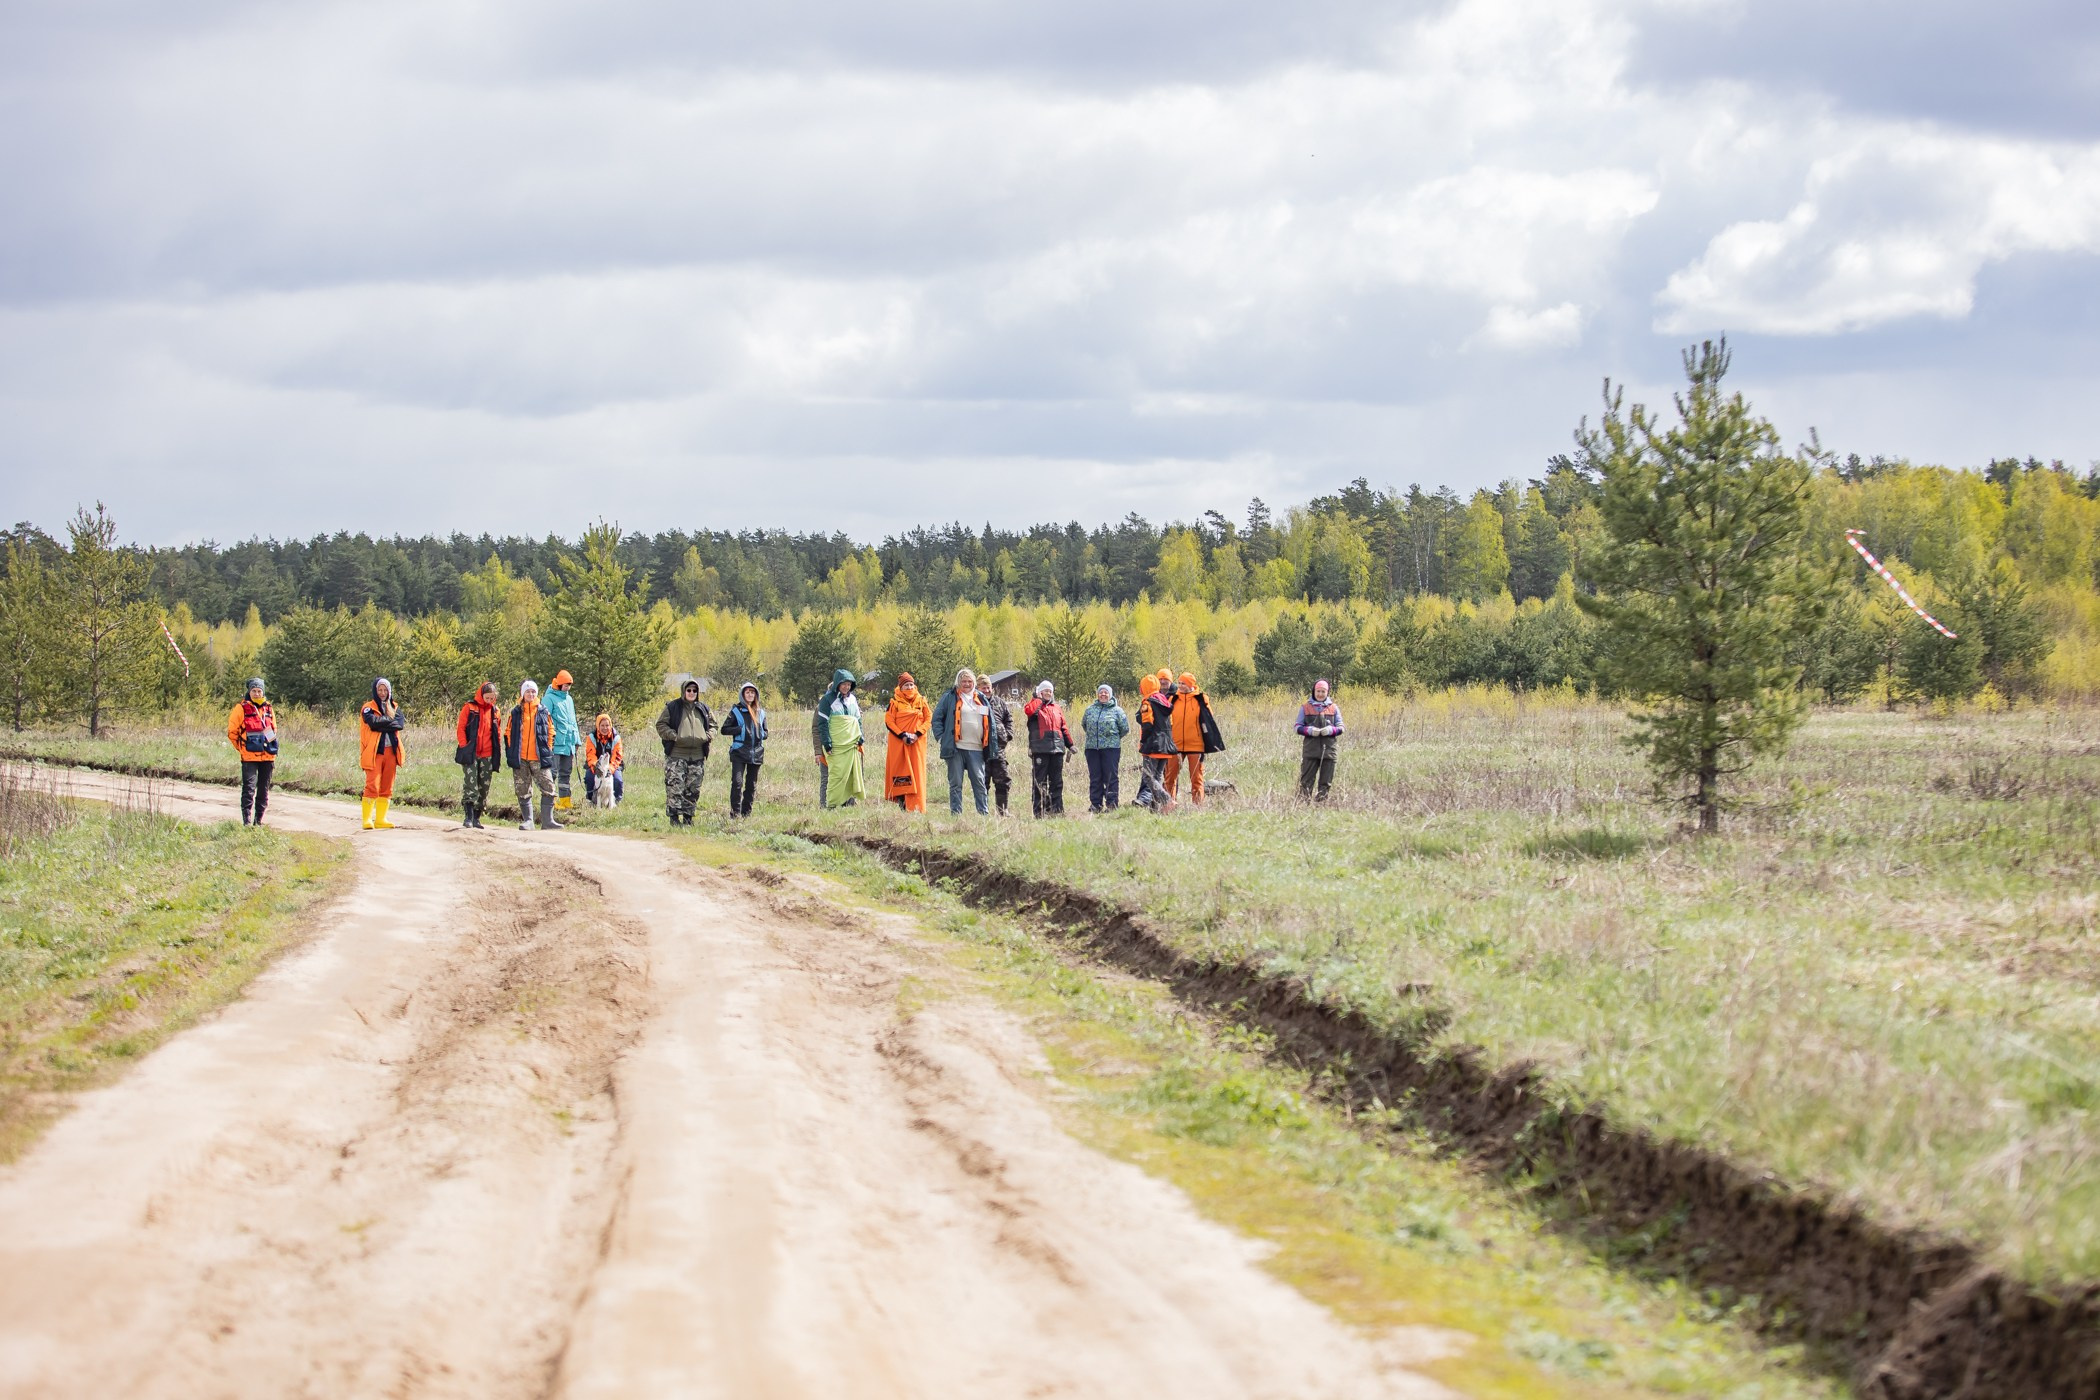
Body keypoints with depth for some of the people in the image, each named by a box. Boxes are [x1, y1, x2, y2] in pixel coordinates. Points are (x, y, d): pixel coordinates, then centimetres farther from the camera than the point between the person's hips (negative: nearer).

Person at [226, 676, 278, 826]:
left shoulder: (269, 709, 13)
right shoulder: (242, 709, -1)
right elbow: (232, 731, 4)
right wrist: (240, 747, 0)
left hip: (267, 757, 5)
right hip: (249, 757, -5)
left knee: (264, 790, 8)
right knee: (249, 788, -13)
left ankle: (258, 820, 16)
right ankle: (247, 820, -12)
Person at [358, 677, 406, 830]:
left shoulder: (394, 708, 16)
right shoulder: (369, 708, 3)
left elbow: (400, 724, -3)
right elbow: (373, 722, -17)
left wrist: (382, 723, -11)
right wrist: (390, 721, -5)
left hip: (390, 751, 5)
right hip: (374, 752, -5)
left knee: (387, 788, 5)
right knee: (372, 786, -12)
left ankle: (381, 819, 10)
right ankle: (367, 820, -11)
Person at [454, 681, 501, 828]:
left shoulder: (494, 711, 12)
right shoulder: (469, 708, 0)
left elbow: (498, 733, 19)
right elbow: (461, 729, 0)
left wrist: (497, 752, 10)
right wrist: (464, 747, -9)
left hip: (487, 756, 4)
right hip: (471, 755, -4)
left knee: (484, 788, 6)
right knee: (470, 785, -13)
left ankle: (476, 817, 14)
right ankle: (468, 817, -16)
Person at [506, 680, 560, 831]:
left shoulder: (543, 711, 6)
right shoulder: (515, 713, 7)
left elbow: (550, 732, 10)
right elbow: (508, 733, 10)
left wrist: (548, 751, 4)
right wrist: (510, 754, 4)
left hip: (539, 758, -1)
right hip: (520, 759, 1)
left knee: (548, 788, -9)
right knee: (523, 791, 4)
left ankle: (547, 820, -4)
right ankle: (527, 820, 12)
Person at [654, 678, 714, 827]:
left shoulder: (703, 709, 12)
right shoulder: (672, 707, -1)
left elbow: (712, 725, 22)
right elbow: (661, 725, 0)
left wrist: (708, 736, 1)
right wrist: (673, 736, -15)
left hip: (697, 757, 4)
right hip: (676, 756, -4)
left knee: (693, 789, 7)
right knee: (675, 787, -9)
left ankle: (688, 817, 16)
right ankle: (674, 817, -6)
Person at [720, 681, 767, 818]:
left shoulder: (760, 713, 13)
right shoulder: (736, 711, 1)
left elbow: (765, 732, 22)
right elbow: (724, 730, -2)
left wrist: (761, 734, 0)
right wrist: (740, 730, -13)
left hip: (756, 754, 5)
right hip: (739, 752, -5)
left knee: (752, 785, 8)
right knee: (737, 782, -15)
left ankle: (746, 812, 16)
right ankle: (735, 812, -11)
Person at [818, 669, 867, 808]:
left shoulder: (852, 700, 17)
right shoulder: (828, 699, -1)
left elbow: (858, 721, 23)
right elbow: (823, 723, -5)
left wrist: (860, 739, 13)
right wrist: (827, 743, -12)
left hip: (852, 744, 6)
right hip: (836, 744, -6)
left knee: (852, 774, 0)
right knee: (836, 775, -12)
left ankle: (848, 802, 3)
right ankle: (831, 804, -10)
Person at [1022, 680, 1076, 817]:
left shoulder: (1056, 709, 19)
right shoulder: (1036, 706, 3)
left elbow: (1064, 728, 22)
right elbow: (1027, 710, -23)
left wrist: (1070, 745, 19)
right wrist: (1037, 698, -11)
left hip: (1057, 749, 5)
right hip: (1040, 750, -5)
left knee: (1057, 782, 7)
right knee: (1039, 782, -3)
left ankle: (1057, 810, 11)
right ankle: (1039, 811, -2)